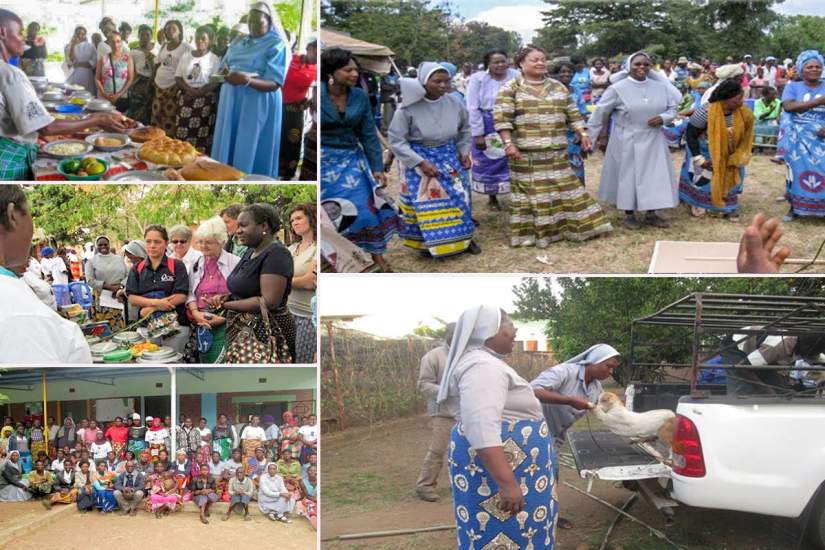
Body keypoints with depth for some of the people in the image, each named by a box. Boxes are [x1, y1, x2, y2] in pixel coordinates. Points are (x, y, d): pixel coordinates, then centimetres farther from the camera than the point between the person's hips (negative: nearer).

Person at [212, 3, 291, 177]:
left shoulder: (277, 44, -6)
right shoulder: (238, 42, 14)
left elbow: (274, 84, -14)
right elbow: (222, 67, 16)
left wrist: (247, 81, -31)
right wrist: (226, 72, -10)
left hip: (258, 103, -6)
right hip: (231, 100, 6)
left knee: (251, 151, -3)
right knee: (228, 144, 7)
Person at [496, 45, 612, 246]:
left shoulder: (558, 86, 13)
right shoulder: (511, 88, -3)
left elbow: (572, 113, 17)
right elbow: (502, 117, -11)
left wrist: (583, 134, 7)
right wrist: (508, 143, -20)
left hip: (556, 151, 4)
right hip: (526, 153, -4)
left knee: (565, 188, 8)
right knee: (529, 191, 0)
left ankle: (575, 227, 18)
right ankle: (529, 233, 9)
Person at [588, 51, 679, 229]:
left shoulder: (661, 87, 1)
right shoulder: (617, 89, -8)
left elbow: (672, 108, 8)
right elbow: (601, 113, 0)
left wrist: (663, 118, -13)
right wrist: (601, 136, 3)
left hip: (653, 141, 3)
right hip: (627, 142, -3)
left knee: (655, 175, 4)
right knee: (628, 176, 3)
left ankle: (651, 214, 16)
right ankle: (629, 215, 16)